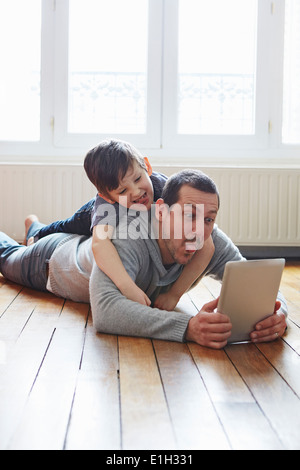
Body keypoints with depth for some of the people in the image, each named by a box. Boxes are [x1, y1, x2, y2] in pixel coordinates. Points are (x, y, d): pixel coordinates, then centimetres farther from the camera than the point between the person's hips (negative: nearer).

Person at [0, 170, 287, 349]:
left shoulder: (214, 244, -37)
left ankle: (35, 227, 70)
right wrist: (187, 326, -76)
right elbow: (105, 311, -64)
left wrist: (275, 313, -59)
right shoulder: (127, 238, -51)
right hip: (55, 261, -4)